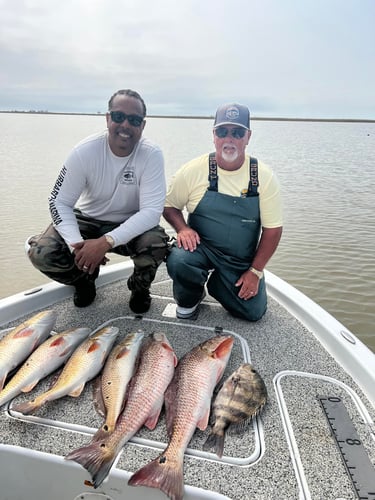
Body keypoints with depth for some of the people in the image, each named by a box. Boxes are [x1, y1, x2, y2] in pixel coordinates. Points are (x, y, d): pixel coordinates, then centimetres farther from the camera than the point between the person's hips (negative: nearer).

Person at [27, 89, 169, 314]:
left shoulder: (152, 155, -21)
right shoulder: (84, 152, -18)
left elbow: (152, 210, -27)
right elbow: (59, 202, -13)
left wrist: (106, 241, -38)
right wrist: (77, 243, -32)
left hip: (131, 226, -1)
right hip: (87, 221, 1)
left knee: (157, 242, -33)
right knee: (41, 253, -22)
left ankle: (140, 287, 3)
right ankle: (85, 278, 13)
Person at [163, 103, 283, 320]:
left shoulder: (264, 176, -9)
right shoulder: (193, 170, -10)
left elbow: (273, 229, -5)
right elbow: (169, 205, 2)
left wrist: (255, 271, -7)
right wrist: (182, 228, -19)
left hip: (242, 260, 2)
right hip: (200, 246, -1)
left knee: (253, 313, -1)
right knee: (178, 261, -33)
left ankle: (216, 284, 29)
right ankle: (189, 300, 4)